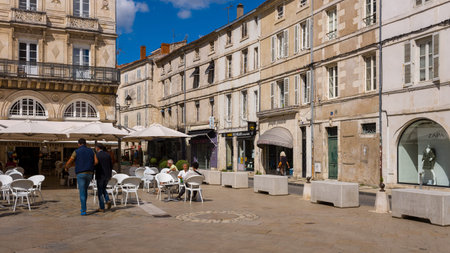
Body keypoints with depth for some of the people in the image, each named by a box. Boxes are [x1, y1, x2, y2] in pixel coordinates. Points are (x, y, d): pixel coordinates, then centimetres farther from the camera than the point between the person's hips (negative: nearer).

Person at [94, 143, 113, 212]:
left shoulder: (96, 155, -11)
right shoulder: (108, 154, 5)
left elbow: (95, 166, -12)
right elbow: (111, 165, 8)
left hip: (100, 175, -5)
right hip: (107, 175, 5)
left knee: (100, 191, 6)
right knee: (103, 189, 24)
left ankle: (102, 208, 7)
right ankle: (108, 200, 1)